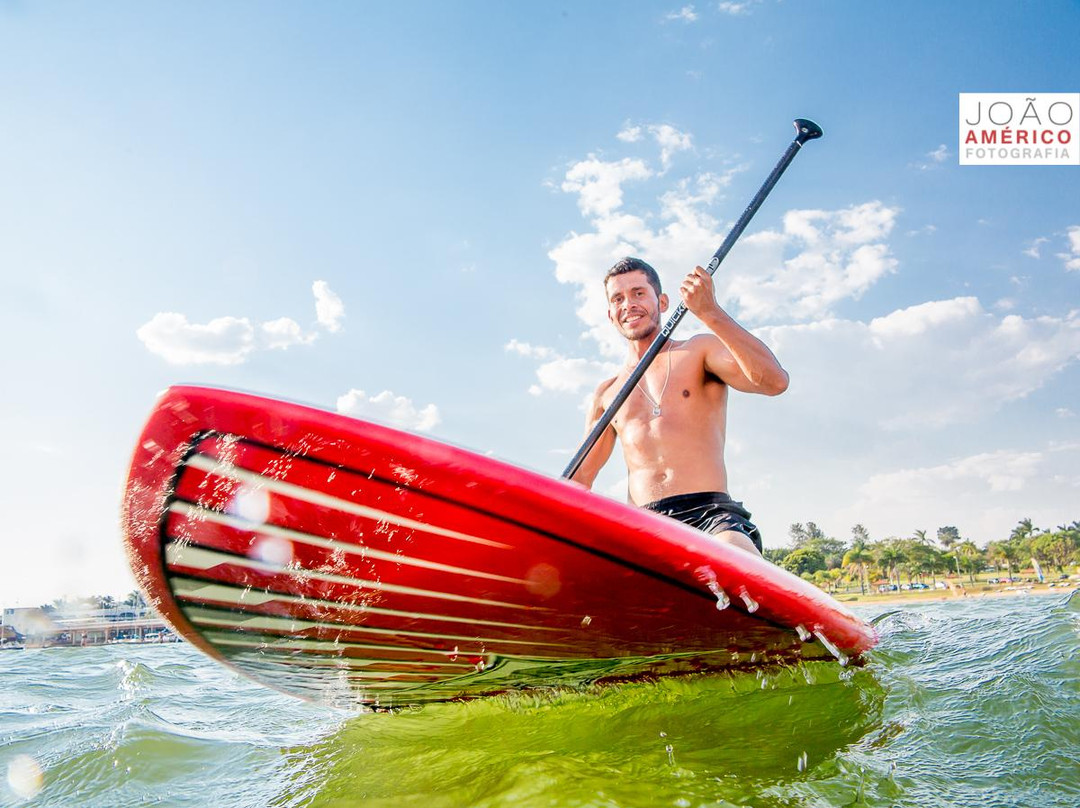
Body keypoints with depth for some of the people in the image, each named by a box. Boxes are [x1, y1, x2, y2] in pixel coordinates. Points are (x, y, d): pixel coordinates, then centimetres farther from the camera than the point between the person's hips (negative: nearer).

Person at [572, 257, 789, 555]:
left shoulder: (700, 351, 11)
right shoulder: (606, 394, 20)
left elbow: (774, 381, -8)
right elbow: (579, 477, 23)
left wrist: (709, 312, -14)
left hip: (710, 514, -3)